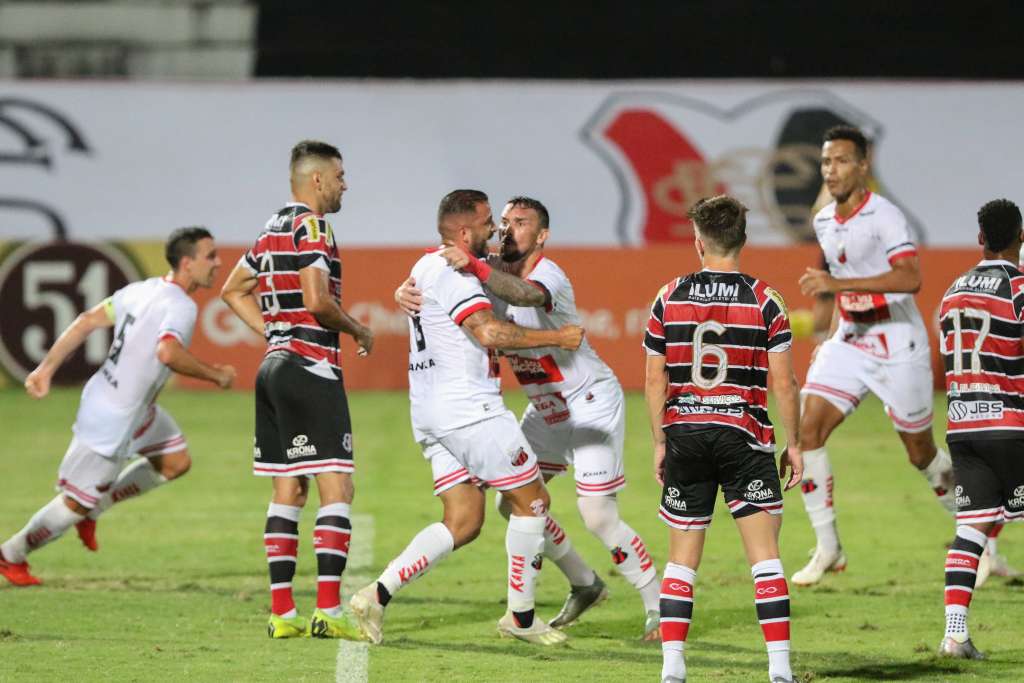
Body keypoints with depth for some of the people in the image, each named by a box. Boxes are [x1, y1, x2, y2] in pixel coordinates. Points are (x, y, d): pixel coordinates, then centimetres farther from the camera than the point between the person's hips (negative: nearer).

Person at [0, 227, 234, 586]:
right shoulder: (181, 306, -23)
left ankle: (94, 507, 24)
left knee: (176, 461, 17)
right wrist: (214, 374, -26)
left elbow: (87, 321, 3)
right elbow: (168, 352, -41)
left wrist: (47, 367, 6)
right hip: (112, 422, -9)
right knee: (77, 503, 6)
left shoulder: (142, 289, 2)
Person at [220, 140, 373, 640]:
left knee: (288, 491, 10)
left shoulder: (272, 229, 16)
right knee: (336, 489, -8)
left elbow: (233, 291, 25)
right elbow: (316, 300, -22)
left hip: (273, 367, 9)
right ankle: (328, 612, -15)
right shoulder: (312, 228, -11)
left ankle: (282, 613, 9)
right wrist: (356, 330, -5)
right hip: (311, 369, -9)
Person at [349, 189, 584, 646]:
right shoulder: (451, 274, -15)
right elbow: (490, 333, -27)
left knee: (463, 522, 8)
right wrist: (556, 338, -19)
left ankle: (378, 595, -5)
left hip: (430, 415, 10)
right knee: (532, 501, 2)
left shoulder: (427, 266, 16)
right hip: (469, 410, -10)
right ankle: (521, 617, 8)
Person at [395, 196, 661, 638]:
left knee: (598, 517, -13)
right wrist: (405, 291, -28)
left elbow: (527, 294, -48)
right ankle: (584, 585, 25)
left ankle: (659, 605, 2)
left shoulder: (548, 274, -24)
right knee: (514, 503, 8)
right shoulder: (493, 274, -2)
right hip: (546, 409, 8)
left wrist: (475, 267, -63)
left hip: (593, 403, -8)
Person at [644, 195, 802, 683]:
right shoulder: (764, 301, -4)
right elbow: (783, 383, -5)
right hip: (743, 436, -2)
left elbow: (654, 380, 5)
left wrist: (659, 442, 14)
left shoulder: (669, 298, 2)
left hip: (684, 436, 2)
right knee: (764, 555, 1)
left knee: (682, 558, 9)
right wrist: (794, 444, 5)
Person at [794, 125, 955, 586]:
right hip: (849, 343, 6)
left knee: (922, 453, 4)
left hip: (898, 347, -6)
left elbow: (910, 278, -31)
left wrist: (838, 285, -36)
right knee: (807, 431, -11)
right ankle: (827, 548, -4)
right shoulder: (824, 223, 7)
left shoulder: (883, 216, -17)